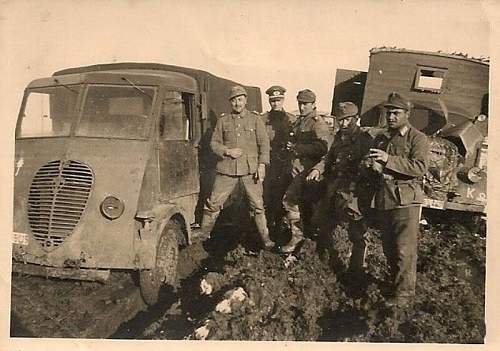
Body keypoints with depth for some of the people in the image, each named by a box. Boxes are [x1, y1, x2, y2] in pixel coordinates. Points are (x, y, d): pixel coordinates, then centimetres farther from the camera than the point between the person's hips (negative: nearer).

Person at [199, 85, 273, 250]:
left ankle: (265, 238, 13)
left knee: (257, 204, 1)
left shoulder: (255, 119, 7)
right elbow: (214, 143, 11)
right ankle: (203, 234, 17)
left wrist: (262, 164, -6)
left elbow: (264, 143, 4)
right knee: (213, 203, 3)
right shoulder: (223, 121, 10)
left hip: (250, 169, -1)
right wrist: (227, 151, -7)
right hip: (226, 169, 1)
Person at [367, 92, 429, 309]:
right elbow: (371, 166, 24)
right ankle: (395, 283, 28)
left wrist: (389, 160, -23)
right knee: (388, 247, 13)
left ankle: (405, 294, 0)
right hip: (384, 199, 6)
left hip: (406, 200, -6)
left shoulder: (418, 139, -2)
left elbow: (420, 167, -17)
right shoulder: (380, 139, 16)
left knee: (405, 249, -7)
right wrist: (372, 166, -1)